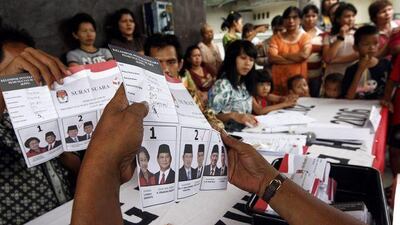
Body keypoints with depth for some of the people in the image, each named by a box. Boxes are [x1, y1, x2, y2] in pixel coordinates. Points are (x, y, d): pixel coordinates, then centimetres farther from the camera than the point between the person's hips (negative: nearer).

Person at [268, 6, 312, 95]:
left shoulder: (305, 37, 7)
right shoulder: (276, 38, 8)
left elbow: (304, 55, -12)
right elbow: (271, 58, -7)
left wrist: (282, 55, -4)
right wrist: (295, 59, -9)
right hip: (278, 82, 1)